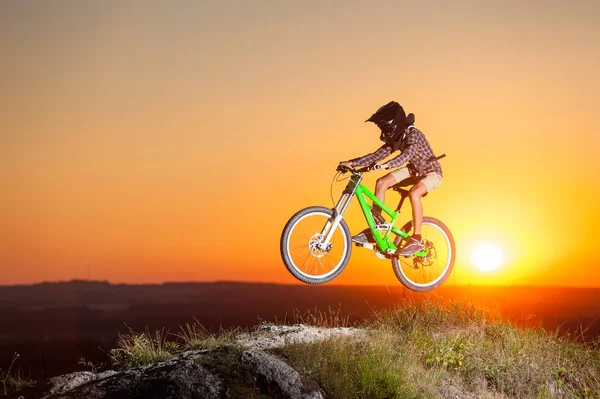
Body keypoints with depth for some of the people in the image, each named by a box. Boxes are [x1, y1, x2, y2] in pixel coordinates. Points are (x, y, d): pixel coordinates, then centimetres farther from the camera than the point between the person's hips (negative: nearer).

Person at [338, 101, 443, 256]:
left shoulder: (413, 135, -29)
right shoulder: (395, 138, -4)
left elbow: (407, 154, -47)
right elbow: (377, 156, -5)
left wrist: (385, 165, -62)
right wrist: (352, 163, -14)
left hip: (432, 172, -8)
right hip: (414, 170, 8)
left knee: (414, 193, -37)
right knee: (381, 182, -10)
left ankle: (417, 239, -27)